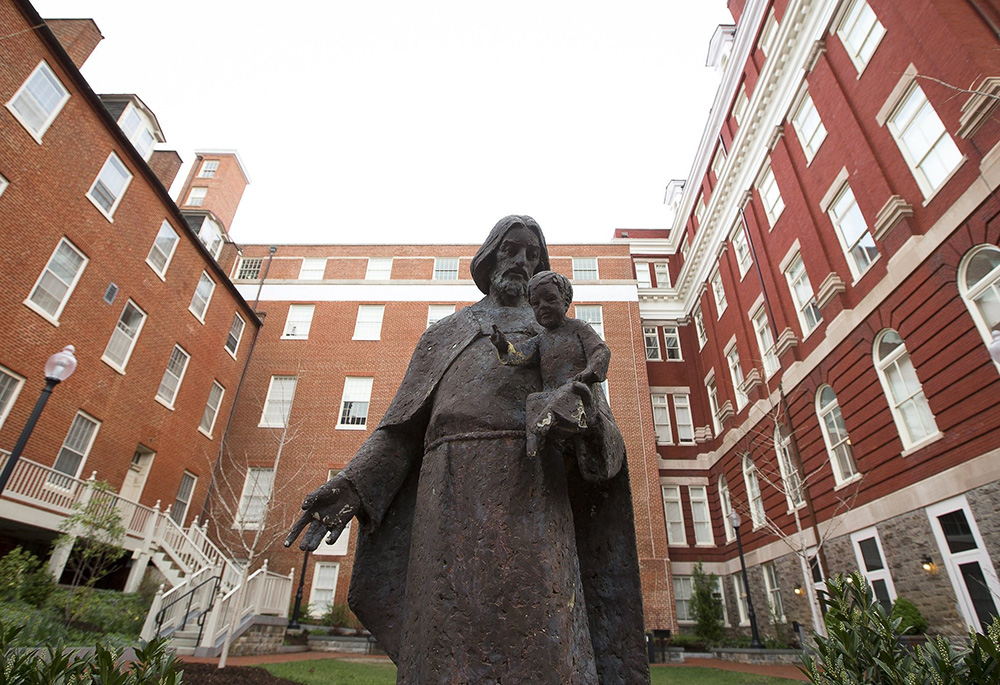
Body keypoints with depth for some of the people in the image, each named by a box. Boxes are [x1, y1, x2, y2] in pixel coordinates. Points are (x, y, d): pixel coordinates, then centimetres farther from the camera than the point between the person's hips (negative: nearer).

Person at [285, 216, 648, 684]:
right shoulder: (443, 334, 29)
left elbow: (602, 440, 14)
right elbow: (406, 423, 17)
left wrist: (592, 426, -13)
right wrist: (355, 483, -1)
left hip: (530, 487, 0)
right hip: (453, 484, 1)